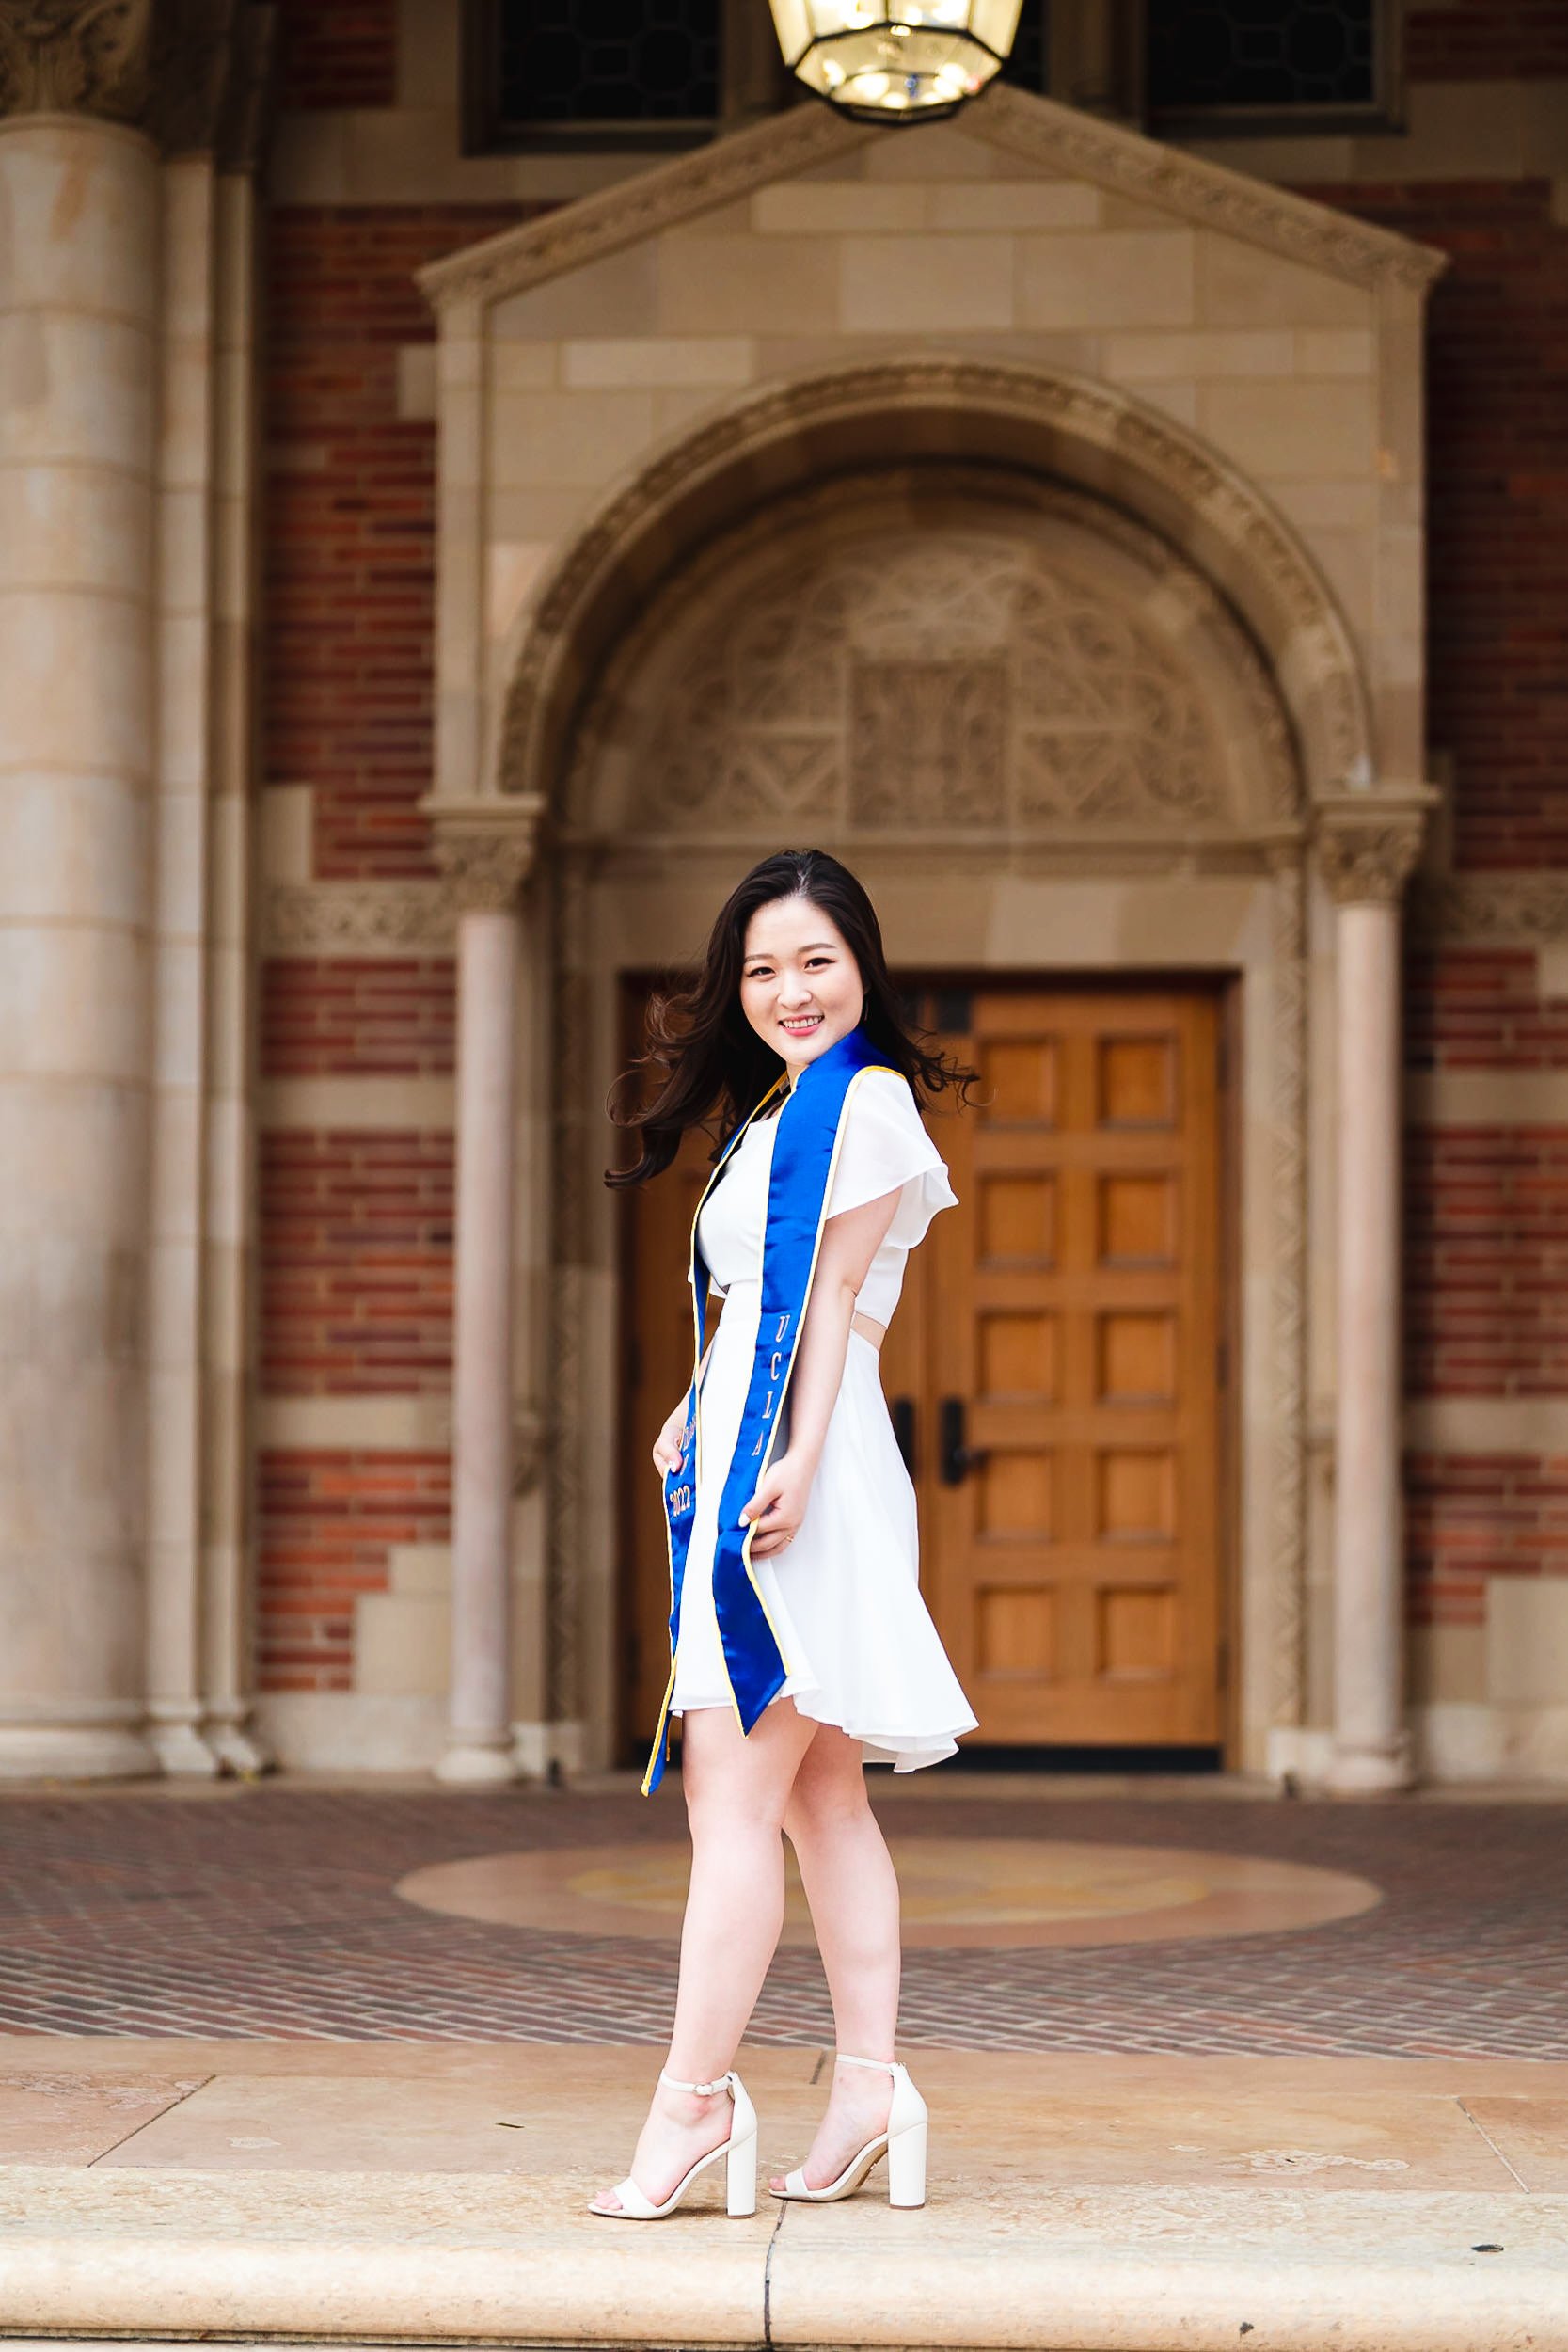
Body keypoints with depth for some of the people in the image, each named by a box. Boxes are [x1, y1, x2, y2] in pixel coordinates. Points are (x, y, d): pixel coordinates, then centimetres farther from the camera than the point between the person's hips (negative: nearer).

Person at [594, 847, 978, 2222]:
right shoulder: (781, 1114, 23)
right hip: (743, 1460, 10)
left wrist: (791, 1461, -20)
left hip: (797, 1474, -10)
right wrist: (700, 1413, 14)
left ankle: (695, 2095, -10)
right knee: (820, 1797, 9)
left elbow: (835, 1296, -13)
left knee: (731, 1788, -11)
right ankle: (870, 2084, 12)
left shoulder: (865, 1097, -5)